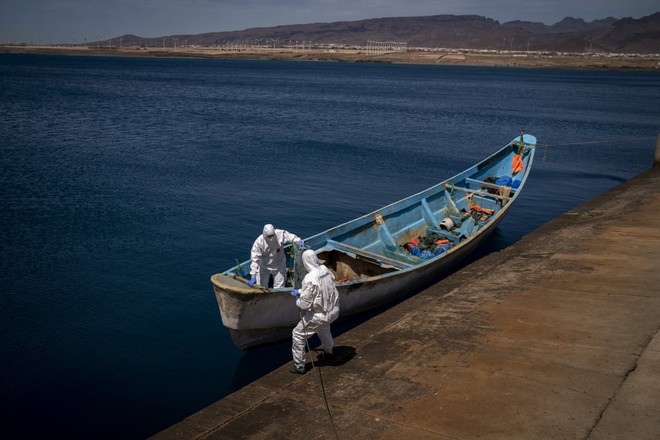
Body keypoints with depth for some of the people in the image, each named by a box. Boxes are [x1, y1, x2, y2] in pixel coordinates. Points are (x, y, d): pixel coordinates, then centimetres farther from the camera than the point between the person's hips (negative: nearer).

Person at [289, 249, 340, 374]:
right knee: (324, 329, 37)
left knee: (298, 335, 8)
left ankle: (299, 366, 14)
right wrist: (299, 292, 15)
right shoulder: (325, 270, -6)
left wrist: (298, 301, -1)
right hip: (333, 311, 7)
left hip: (320, 315, -7)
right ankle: (328, 353, 58)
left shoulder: (310, 278, -28)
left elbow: (305, 303, -23)